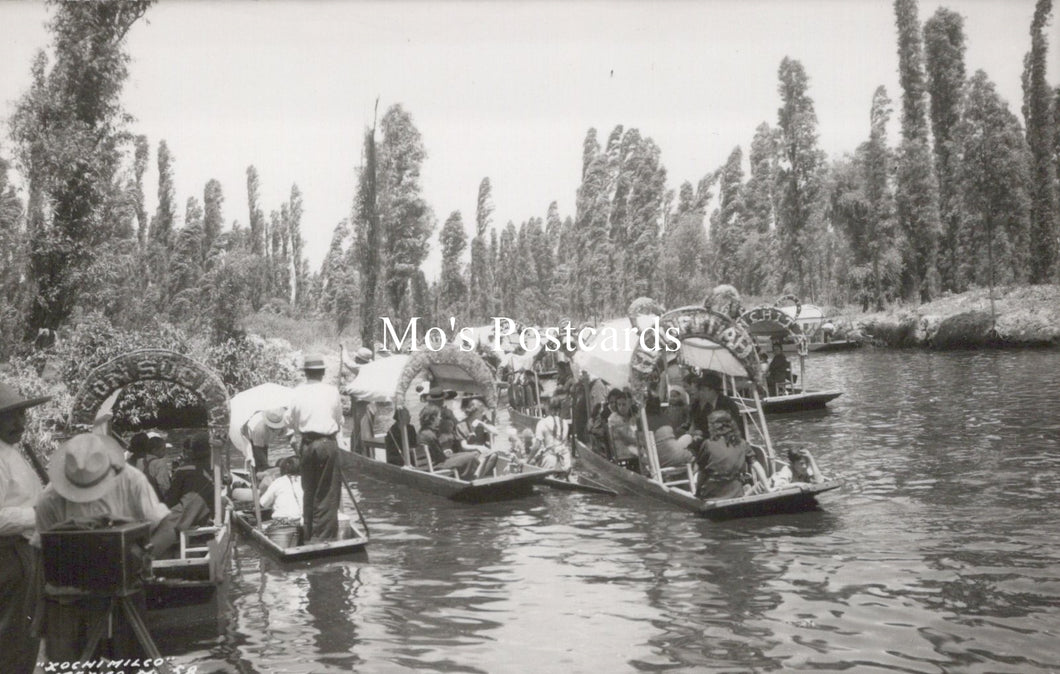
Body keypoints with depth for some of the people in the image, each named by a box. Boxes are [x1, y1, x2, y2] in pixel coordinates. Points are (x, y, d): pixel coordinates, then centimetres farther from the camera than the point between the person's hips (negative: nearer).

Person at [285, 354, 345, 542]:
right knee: (328, 493, 2)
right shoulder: (332, 391, -3)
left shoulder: (297, 393, 0)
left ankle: (310, 536, 20)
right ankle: (325, 536, 0)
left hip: (306, 444, 3)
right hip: (328, 443, -3)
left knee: (309, 491, 14)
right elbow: (339, 421, 5)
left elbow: (288, 421, 6)